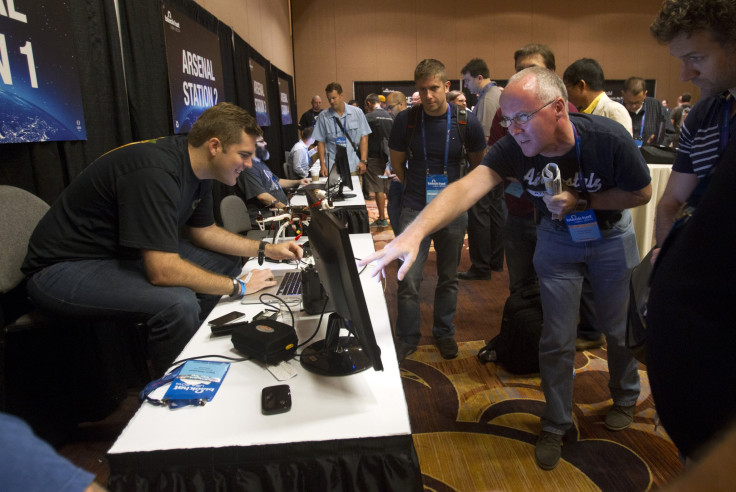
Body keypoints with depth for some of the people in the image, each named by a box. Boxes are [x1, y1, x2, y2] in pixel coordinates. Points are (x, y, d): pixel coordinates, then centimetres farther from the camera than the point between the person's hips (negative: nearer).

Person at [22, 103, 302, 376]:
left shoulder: (195, 167, 0)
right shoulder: (156, 172, -30)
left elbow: (204, 231, 12)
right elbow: (163, 272, -34)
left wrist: (264, 249, 3)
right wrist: (238, 286, -23)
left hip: (122, 252, 10)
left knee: (225, 261, 5)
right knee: (178, 303, -33)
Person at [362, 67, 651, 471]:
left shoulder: (608, 139, -31)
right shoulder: (512, 149, -29)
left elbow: (642, 193, -14)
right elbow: (466, 187, -45)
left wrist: (582, 201, -28)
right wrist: (415, 231, -61)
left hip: (611, 236, 0)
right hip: (556, 237, 1)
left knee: (619, 328, 14)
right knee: (556, 339, 2)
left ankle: (625, 397, 46)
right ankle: (555, 425, 25)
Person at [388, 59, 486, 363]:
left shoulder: (466, 122, -5)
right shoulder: (405, 120, -5)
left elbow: (478, 164, 10)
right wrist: (416, 189, 8)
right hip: (415, 210, -1)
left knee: (448, 278, 13)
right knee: (408, 279, -4)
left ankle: (444, 333, 32)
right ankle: (407, 338, 16)